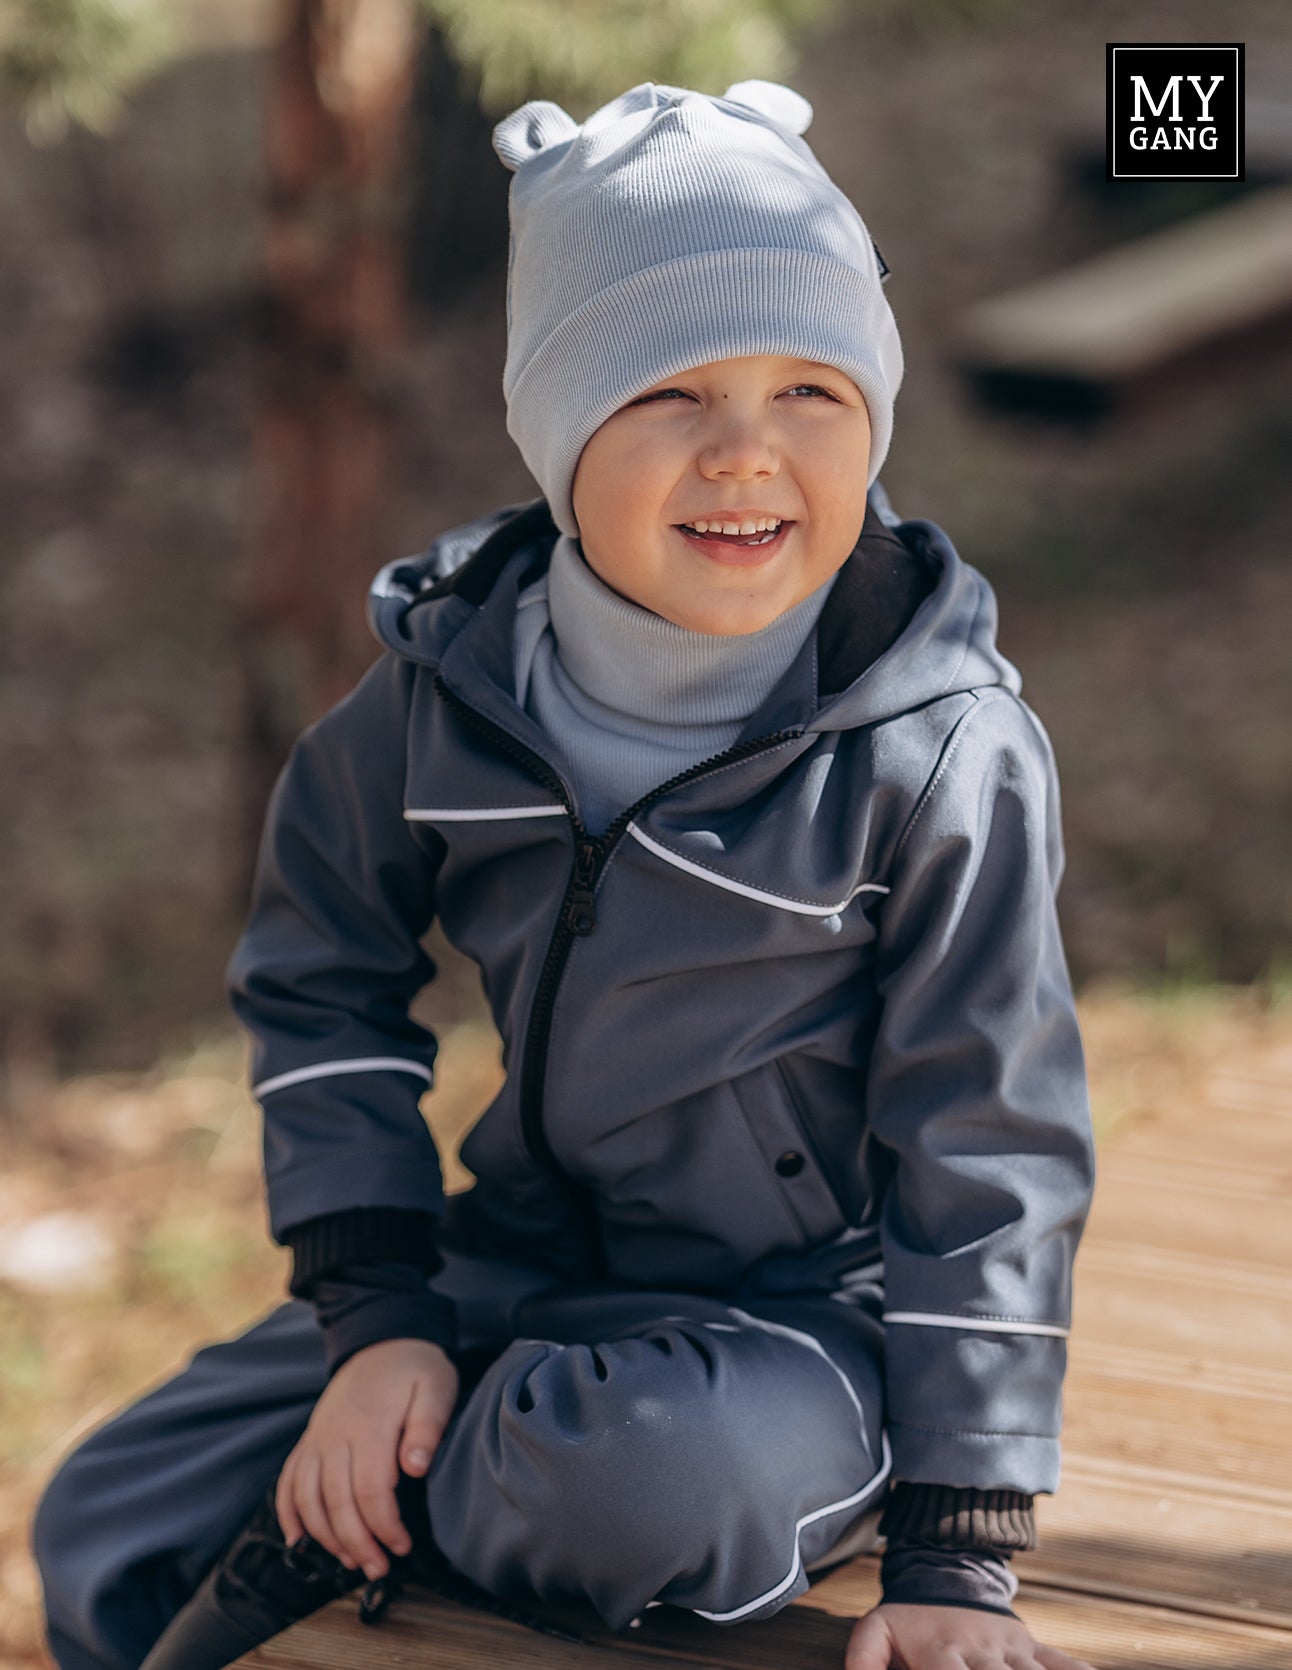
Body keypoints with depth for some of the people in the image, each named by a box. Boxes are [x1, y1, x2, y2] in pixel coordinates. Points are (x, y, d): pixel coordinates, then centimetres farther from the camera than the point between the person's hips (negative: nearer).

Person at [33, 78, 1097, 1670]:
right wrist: (377, 1311, -6)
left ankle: (355, 1521, -9)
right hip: (530, 1255, 4)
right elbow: (321, 982, 5)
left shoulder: (944, 753, -19)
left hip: (801, 1317, -4)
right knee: (105, 1534, -3)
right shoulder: (449, 675, -8)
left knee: (658, 1477, -38)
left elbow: (984, 1146, -15)